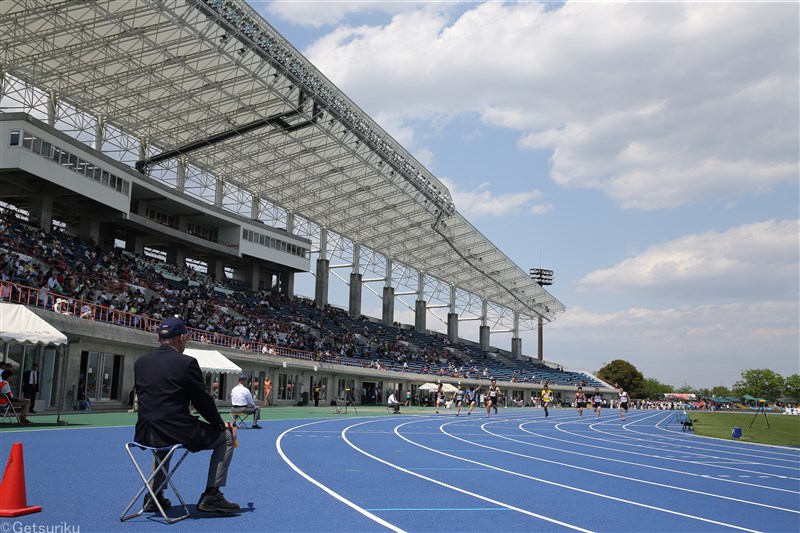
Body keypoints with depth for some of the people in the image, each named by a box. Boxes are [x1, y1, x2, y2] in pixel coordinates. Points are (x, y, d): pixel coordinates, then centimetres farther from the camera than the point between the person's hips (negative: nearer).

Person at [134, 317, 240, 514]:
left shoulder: (140, 362, 8)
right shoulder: (186, 363, -10)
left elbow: (142, 396, 16)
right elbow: (202, 400, -5)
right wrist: (221, 424, 12)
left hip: (146, 434, 7)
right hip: (176, 432, -7)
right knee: (226, 436, 12)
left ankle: (154, 496, 37)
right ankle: (211, 496, 10)